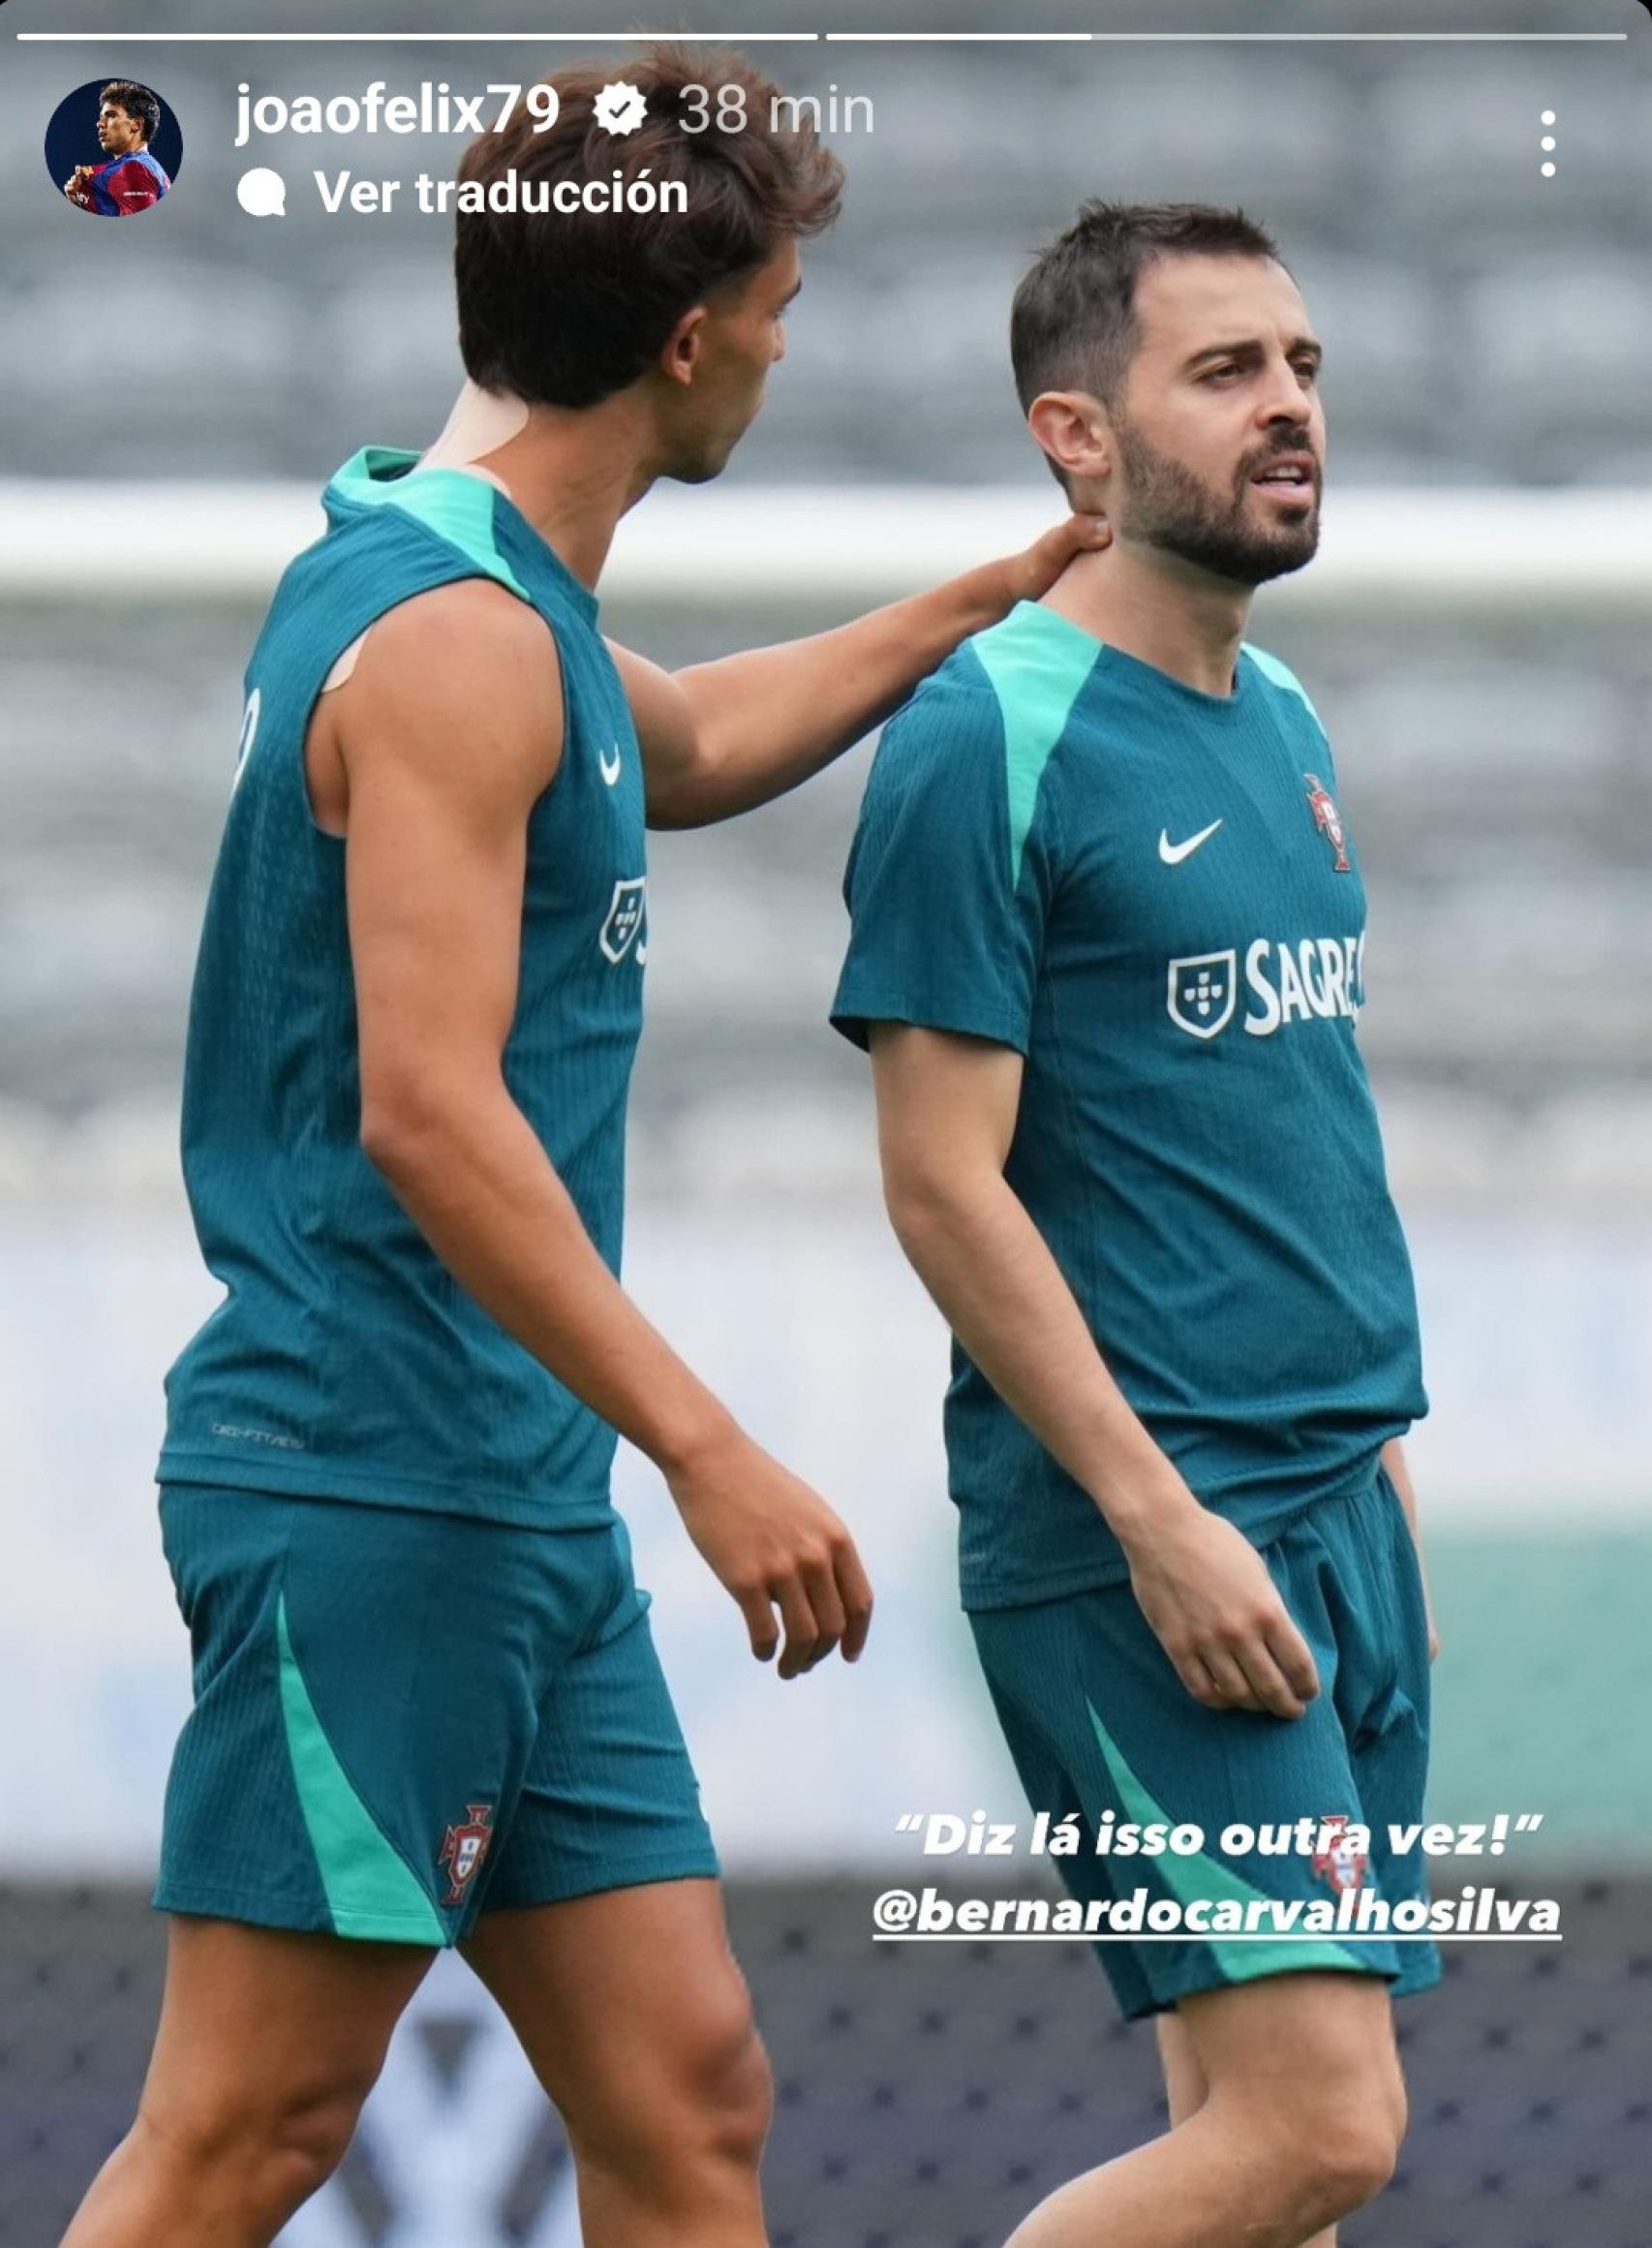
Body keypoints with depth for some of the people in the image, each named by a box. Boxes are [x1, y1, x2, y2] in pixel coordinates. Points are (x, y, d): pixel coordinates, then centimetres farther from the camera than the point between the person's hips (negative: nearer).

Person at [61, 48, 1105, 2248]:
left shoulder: (504, 601, 16)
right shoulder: (452, 638, -16)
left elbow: (682, 747, 40)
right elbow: (426, 1110, -23)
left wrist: (993, 596, 41)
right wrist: (709, 1449, -24)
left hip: (513, 1514, 10)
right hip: (367, 1487, -10)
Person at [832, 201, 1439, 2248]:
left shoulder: (1280, 723, 15)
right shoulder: (989, 735, -11)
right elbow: (943, 1182, -14)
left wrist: (1369, 1436, 18)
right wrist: (1160, 1516, -19)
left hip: (1342, 1514, 8)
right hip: (1134, 1535, -8)